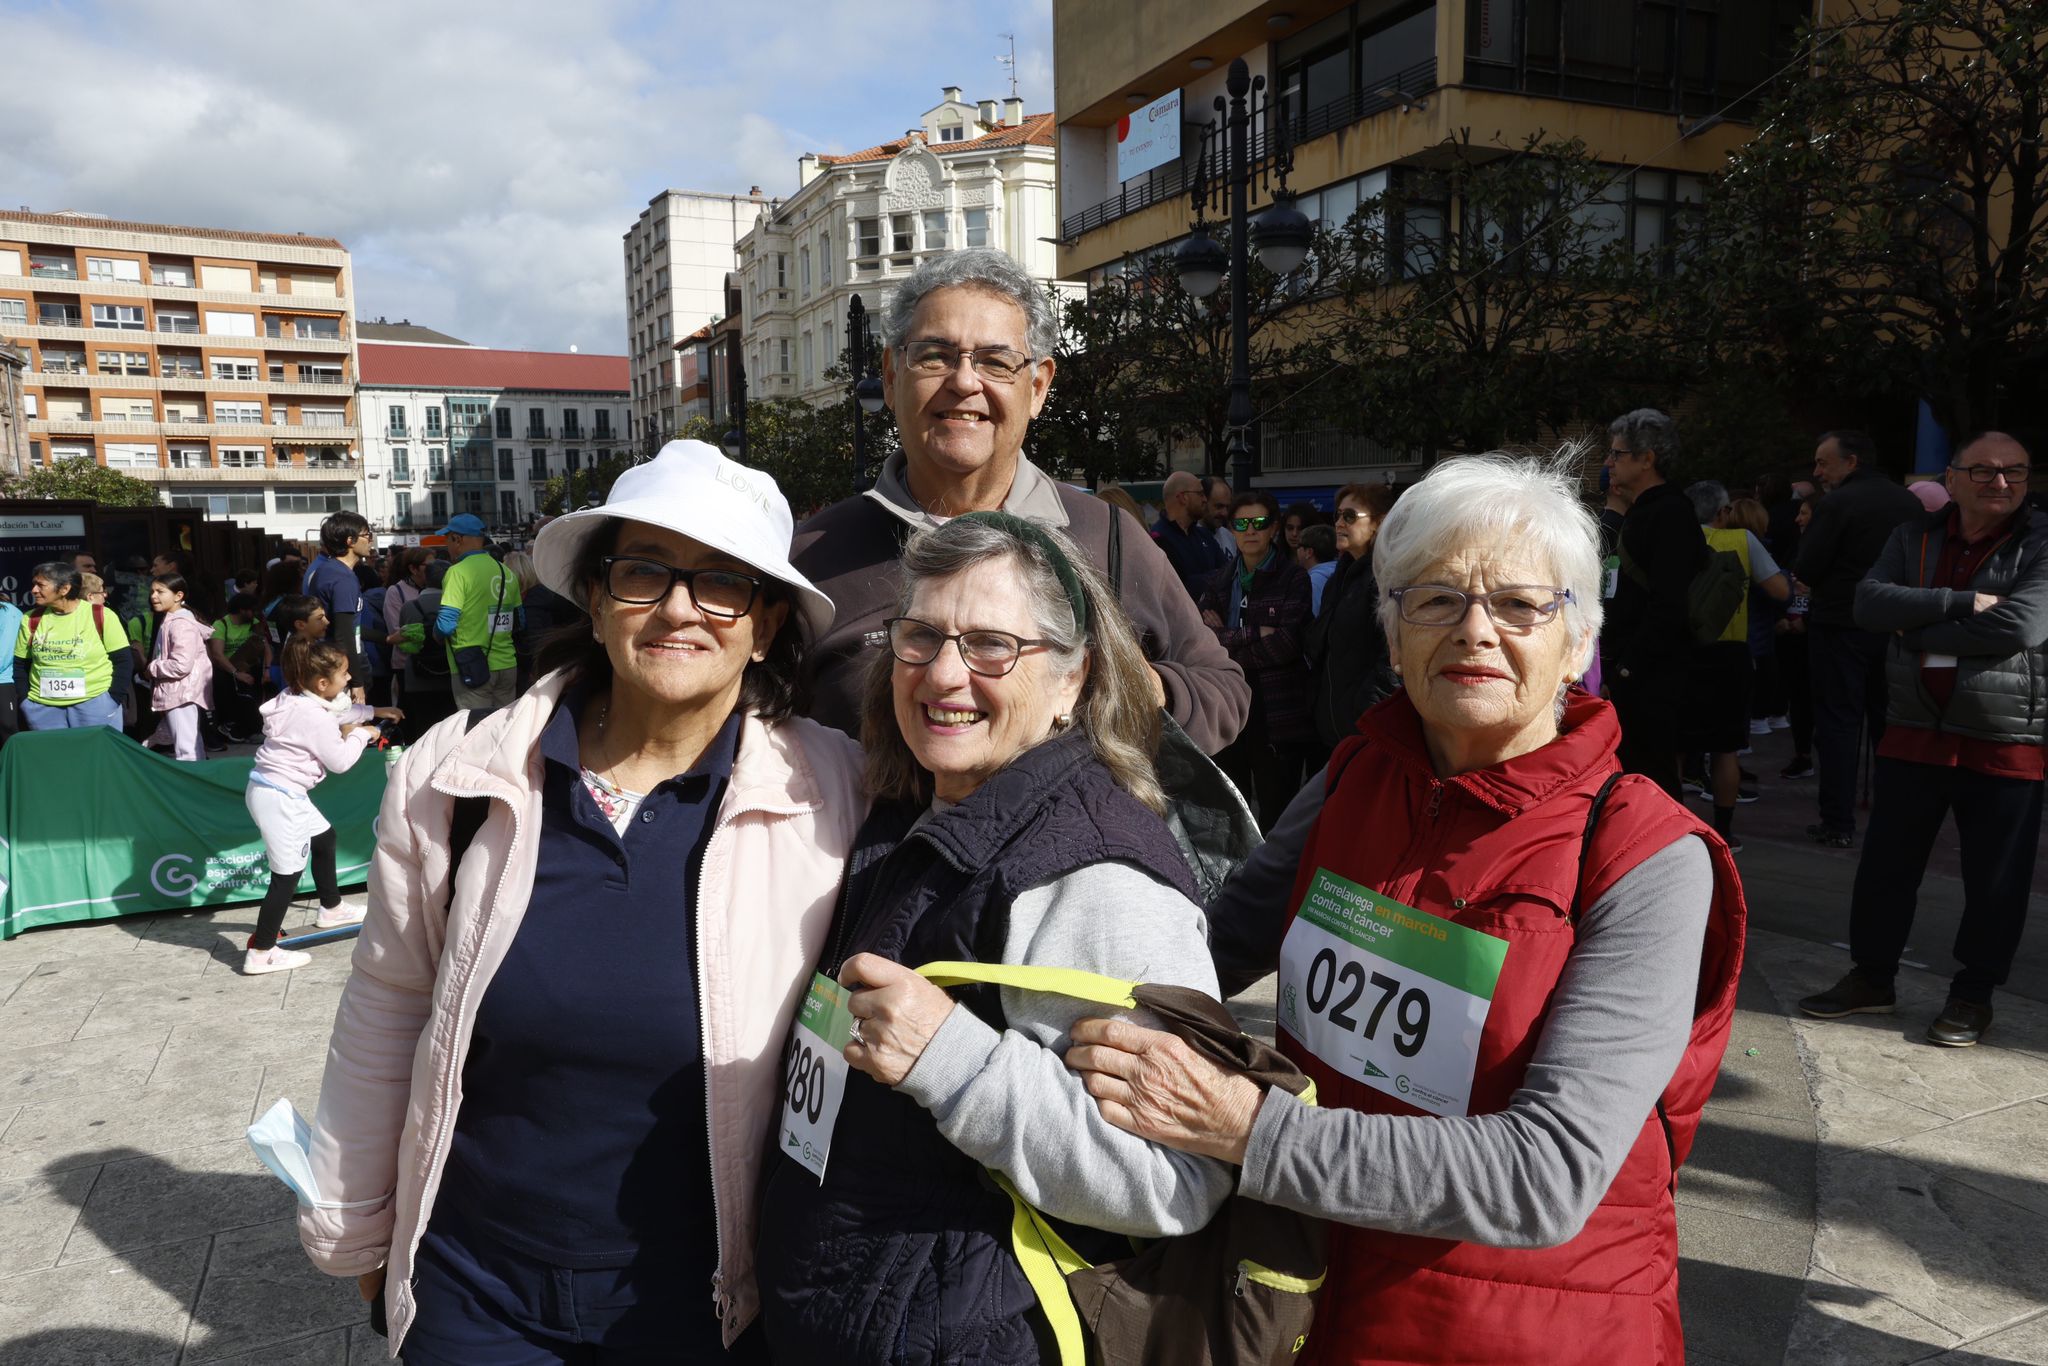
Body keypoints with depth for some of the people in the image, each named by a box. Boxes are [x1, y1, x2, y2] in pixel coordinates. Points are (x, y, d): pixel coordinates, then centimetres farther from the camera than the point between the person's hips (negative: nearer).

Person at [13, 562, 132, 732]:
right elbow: (21, 665, 13)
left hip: (95, 703, -3)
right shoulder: (32, 620, 5)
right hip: (42, 707, 4)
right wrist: (25, 700, 2)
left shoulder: (101, 616, -7)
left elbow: (123, 660, -4)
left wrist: (112, 700, -10)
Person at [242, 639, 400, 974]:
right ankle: (260, 953, -1)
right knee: (288, 873, -5)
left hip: (284, 792, 11)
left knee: (323, 837, 26)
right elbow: (340, 761, -14)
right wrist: (361, 734, 1)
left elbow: (338, 713, 26)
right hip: (277, 797, -11)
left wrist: (373, 712, 30)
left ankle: (331, 909, 43)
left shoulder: (298, 699, 6)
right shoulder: (315, 718, -22)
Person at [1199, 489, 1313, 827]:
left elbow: (1288, 642, -14)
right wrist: (1253, 635, -12)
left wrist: (1227, 641, -6)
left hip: (1276, 714, -4)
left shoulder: (1293, 578, -2)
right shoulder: (1220, 581, 12)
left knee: (1276, 813, 2)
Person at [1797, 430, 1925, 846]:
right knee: (1888, 723, 13)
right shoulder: (1911, 503, 7)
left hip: (1840, 627, -6)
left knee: (1838, 723, 0)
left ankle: (1839, 823, 1)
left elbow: (1806, 571, -14)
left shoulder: (1838, 504, -13)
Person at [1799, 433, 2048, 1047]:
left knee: (1995, 881, 8)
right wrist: (1962, 603, -20)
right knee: (1884, 865, 12)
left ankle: (1973, 994, 26)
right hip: (1916, 734, 4)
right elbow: (1869, 603, -9)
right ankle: (1872, 976, 28)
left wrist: (1922, 634, -14)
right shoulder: (1915, 536, 6)